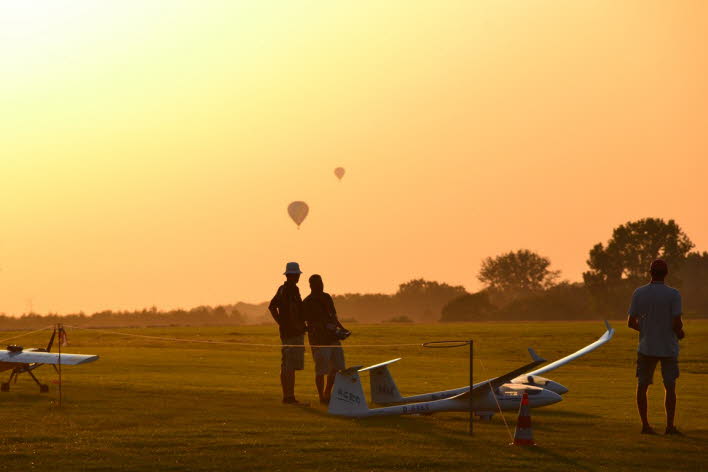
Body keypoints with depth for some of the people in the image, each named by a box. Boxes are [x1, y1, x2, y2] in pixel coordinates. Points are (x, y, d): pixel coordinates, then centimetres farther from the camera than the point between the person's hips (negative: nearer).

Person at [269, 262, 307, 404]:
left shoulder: (281, 289, 14)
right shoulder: (293, 289, -13)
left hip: (285, 331, 9)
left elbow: (272, 307, 19)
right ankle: (290, 397, -10)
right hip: (295, 332, -9)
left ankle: (286, 396, 18)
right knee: (291, 366, -9)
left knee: (285, 366, 12)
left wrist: (280, 322, 14)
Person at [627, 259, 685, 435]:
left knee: (642, 386, 9)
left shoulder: (639, 293, -3)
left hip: (646, 348, 2)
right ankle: (670, 426, 2)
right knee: (670, 387, 7)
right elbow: (677, 323, -14)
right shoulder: (673, 294, -11)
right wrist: (680, 333, 8)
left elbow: (631, 322, 1)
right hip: (668, 348, -2)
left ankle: (645, 425, 6)